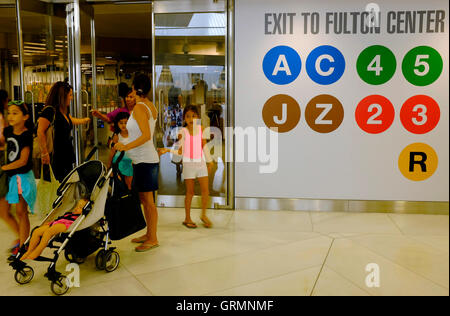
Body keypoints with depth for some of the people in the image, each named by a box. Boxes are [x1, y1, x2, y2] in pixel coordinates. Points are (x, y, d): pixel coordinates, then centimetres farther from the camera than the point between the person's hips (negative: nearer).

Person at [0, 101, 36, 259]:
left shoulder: (26, 135, -15)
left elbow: (23, 161, -19)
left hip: (22, 176, -7)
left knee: (21, 213, 2)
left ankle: (23, 246, 15)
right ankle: (21, 237, 29)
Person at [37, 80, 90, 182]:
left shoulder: (64, 111, 14)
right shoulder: (50, 110, -16)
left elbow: (72, 121, 37)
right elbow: (40, 132, -24)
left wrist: (87, 119, 52)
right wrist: (44, 153, -24)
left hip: (67, 156, 10)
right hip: (56, 158, -10)